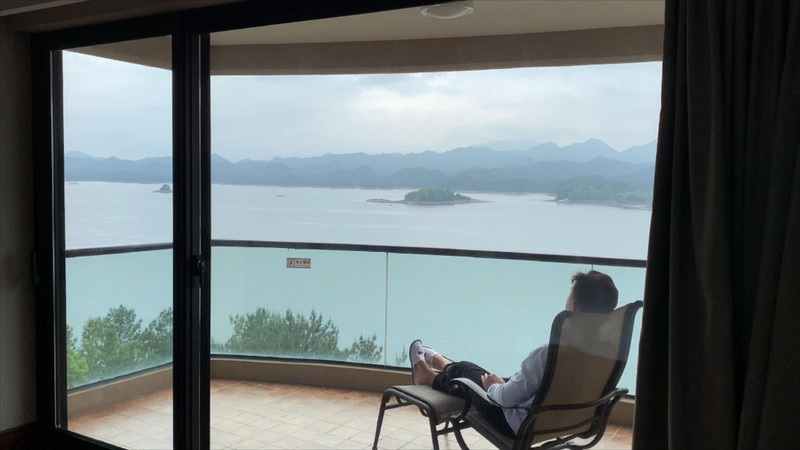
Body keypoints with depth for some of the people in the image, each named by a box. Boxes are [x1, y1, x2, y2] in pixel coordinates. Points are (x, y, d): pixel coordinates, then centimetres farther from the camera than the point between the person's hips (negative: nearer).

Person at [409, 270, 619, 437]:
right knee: (469, 369, 28)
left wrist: (493, 386, 0)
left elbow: (507, 397, -25)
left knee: (463, 372, 21)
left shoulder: (548, 353, -37)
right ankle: (436, 361, 60)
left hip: (520, 425, -7)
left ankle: (428, 377, 55)